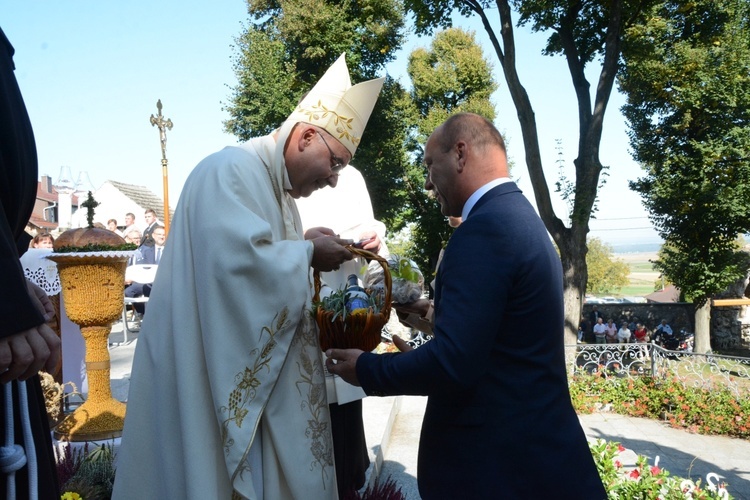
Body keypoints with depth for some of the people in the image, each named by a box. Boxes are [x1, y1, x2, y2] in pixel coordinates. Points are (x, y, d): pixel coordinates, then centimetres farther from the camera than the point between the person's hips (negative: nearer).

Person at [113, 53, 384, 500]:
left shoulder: (278, 188, 15)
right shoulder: (231, 170, -15)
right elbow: (237, 258, -30)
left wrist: (305, 248, 3)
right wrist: (308, 252, -15)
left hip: (257, 372, 10)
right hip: (216, 376, -9)